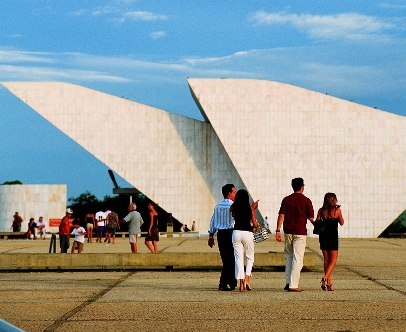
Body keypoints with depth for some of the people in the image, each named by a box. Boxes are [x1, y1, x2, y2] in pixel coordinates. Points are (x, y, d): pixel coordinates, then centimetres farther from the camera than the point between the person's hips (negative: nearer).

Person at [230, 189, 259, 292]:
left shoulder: (234, 208, 2)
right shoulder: (250, 209, -2)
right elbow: (254, 225, 1)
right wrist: (257, 224, 23)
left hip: (236, 232, 1)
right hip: (247, 233, -1)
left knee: (238, 258, 4)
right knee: (250, 257, 16)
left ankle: (241, 282, -4)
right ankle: (247, 278, -2)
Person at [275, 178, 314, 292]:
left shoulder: (286, 200, 4)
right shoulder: (306, 201, -4)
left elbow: (281, 215, -2)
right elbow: (311, 218, -2)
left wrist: (278, 231, -2)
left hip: (288, 231, 4)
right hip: (300, 231, -4)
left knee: (288, 257, 16)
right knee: (297, 258, -3)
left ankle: (288, 282, 15)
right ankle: (293, 285, -7)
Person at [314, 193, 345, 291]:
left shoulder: (321, 210, -1)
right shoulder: (337, 210, -6)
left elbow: (316, 223, 0)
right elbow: (342, 223, 7)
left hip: (323, 236, 3)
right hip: (333, 237, -3)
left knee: (326, 260, 13)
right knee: (333, 261, 3)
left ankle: (329, 283, 14)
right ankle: (325, 278, -20)